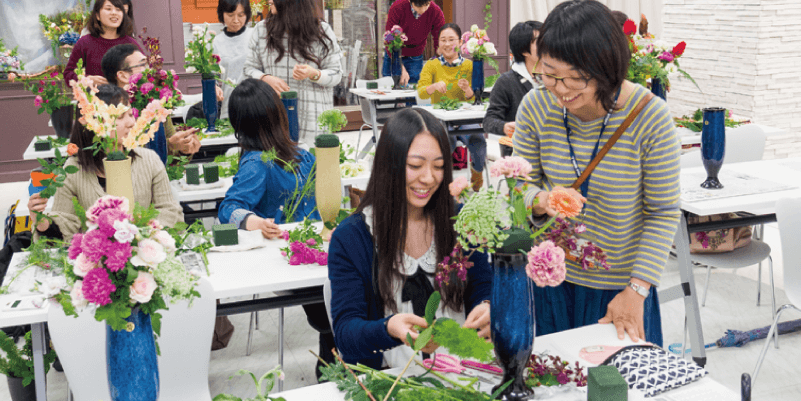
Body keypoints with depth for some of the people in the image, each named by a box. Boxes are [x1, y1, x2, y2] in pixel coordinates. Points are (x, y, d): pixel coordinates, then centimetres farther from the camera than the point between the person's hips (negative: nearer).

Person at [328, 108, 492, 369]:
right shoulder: (350, 237, -1)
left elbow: (484, 292, 11)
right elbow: (345, 331, -6)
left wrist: (487, 309, -14)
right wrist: (389, 329, -27)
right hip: (387, 378, -1)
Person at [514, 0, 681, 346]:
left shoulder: (650, 116, -18)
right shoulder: (535, 107, -10)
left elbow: (663, 213, -10)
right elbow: (521, 186, 1)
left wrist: (637, 290, -14)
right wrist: (541, 201, -22)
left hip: (620, 287, -2)